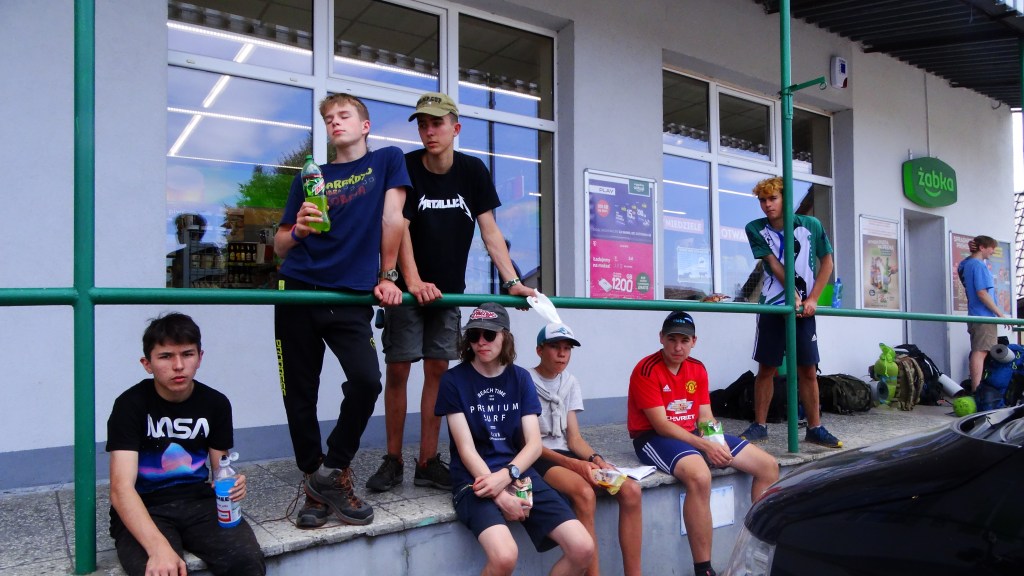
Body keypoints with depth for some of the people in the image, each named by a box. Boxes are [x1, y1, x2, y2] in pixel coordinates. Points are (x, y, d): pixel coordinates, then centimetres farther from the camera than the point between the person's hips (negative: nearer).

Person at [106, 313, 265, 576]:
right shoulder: (130, 404, -9)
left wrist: (232, 485, -15)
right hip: (145, 509, -2)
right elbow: (121, 488, -19)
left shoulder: (216, 403, 3)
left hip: (200, 503, 3)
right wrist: (159, 547, -34)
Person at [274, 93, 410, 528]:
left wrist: (387, 276, -2)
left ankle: (333, 471, 3)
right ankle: (314, 484, 21)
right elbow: (280, 247, 11)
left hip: (352, 298, -2)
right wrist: (299, 230, -10)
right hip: (298, 294, 2)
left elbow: (392, 218, 3)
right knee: (300, 396, 3)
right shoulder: (311, 179, 13)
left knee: (367, 381, -19)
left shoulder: (387, 160, 10)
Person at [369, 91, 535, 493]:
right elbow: (400, 229, -17)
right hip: (408, 288, -2)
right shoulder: (405, 168, -10)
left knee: (437, 369, 4)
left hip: (448, 289, 2)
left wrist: (512, 281, -15)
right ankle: (393, 461, 13)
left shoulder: (473, 171, -2)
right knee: (397, 369, -1)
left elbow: (489, 230, -5)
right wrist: (414, 282, -31)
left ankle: (428, 463, 13)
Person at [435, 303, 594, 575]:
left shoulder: (521, 378, 8)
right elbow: (466, 449, -9)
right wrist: (500, 495, -19)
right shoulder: (454, 380, -3)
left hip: (520, 475, 4)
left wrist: (505, 475, -18)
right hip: (475, 480, -4)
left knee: (583, 549, -13)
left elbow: (534, 444, 1)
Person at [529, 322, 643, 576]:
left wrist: (595, 459, -12)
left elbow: (574, 438, 9)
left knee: (631, 489, -15)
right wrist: (572, 464, -22)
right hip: (536, 458, -6)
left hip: (567, 454, 6)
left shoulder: (570, 382, 11)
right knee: (585, 493, -35)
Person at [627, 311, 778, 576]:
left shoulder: (698, 369, 7)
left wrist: (717, 442, -15)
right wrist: (705, 446, -24)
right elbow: (661, 425, -20)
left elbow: (705, 417, 7)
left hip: (693, 434, 8)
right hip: (654, 438, -8)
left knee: (768, 466, 3)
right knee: (699, 475, -40)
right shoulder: (646, 370, -15)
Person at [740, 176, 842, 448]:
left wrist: (812, 298, -4)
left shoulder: (811, 225, -2)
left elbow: (826, 262, 5)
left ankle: (815, 428, 13)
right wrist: (794, 296, -15)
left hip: (804, 308, 1)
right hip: (772, 307, 0)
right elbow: (775, 265, -8)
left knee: (808, 370, 3)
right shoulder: (756, 229, -2)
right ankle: (759, 425, 11)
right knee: (766, 368, 2)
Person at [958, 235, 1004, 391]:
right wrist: (1000, 313, -13)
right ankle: (977, 391, -13)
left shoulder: (966, 264, 13)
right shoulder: (979, 265, -13)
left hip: (975, 315, 10)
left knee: (977, 352, 12)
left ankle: (975, 388, 16)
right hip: (984, 316, -10)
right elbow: (982, 293, -19)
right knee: (980, 353, -11)